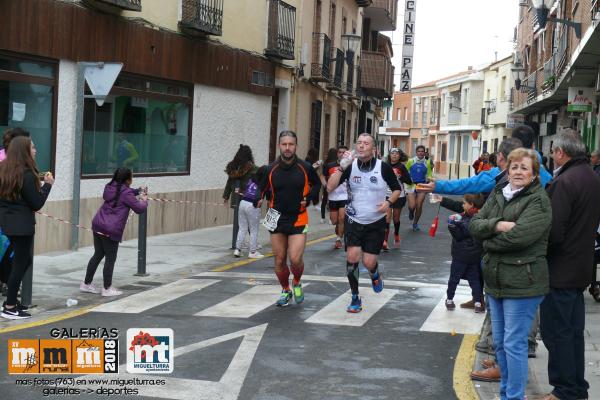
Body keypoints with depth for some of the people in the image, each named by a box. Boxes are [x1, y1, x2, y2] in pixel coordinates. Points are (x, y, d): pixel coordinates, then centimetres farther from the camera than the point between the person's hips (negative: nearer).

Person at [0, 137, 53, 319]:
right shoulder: (27, 174, -17)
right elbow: (36, 204, -14)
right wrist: (48, 185, -6)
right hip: (22, 224, -8)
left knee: (22, 260, 18)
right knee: (20, 263, 0)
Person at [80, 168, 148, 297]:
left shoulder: (111, 187, 11)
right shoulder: (126, 193, -12)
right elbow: (139, 208, -5)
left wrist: (138, 191, 25)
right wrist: (144, 200, 13)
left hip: (98, 225, 8)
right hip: (111, 230, -8)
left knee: (98, 255, 18)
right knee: (110, 259, 3)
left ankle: (86, 284, 25)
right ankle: (107, 289, 11)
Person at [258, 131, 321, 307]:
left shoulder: (305, 168, -5)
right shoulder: (271, 169, -2)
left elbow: (317, 184, 13)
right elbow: (262, 190, 11)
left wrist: (309, 198, -1)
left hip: (298, 220, -2)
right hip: (277, 220, 2)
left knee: (295, 259, -13)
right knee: (279, 261, 7)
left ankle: (297, 283, 19)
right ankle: (286, 291, 29)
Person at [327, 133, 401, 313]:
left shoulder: (383, 167, -8)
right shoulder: (350, 165, -5)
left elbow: (397, 189, 6)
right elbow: (330, 187, -14)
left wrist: (389, 202, -15)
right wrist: (341, 167, -25)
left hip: (376, 223, -1)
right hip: (354, 221, 1)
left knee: (369, 262, -4)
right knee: (352, 256, -14)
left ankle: (375, 275, 36)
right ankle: (355, 298, 4)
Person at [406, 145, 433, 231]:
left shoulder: (427, 163, 1)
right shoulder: (411, 161, -3)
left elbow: (429, 174, 9)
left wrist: (429, 179, -10)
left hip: (422, 185, 1)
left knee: (419, 206, 1)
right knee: (412, 206, -12)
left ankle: (415, 223, 22)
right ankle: (411, 212, 27)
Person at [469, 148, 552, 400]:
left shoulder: (539, 200, -10)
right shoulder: (498, 195, 11)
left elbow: (519, 235, -22)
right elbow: (474, 225, 3)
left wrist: (489, 242, -8)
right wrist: (497, 225, -16)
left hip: (522, 282, -7)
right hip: (495, 279, 7)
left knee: (514, 344, -4)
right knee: (499, 342, 15)